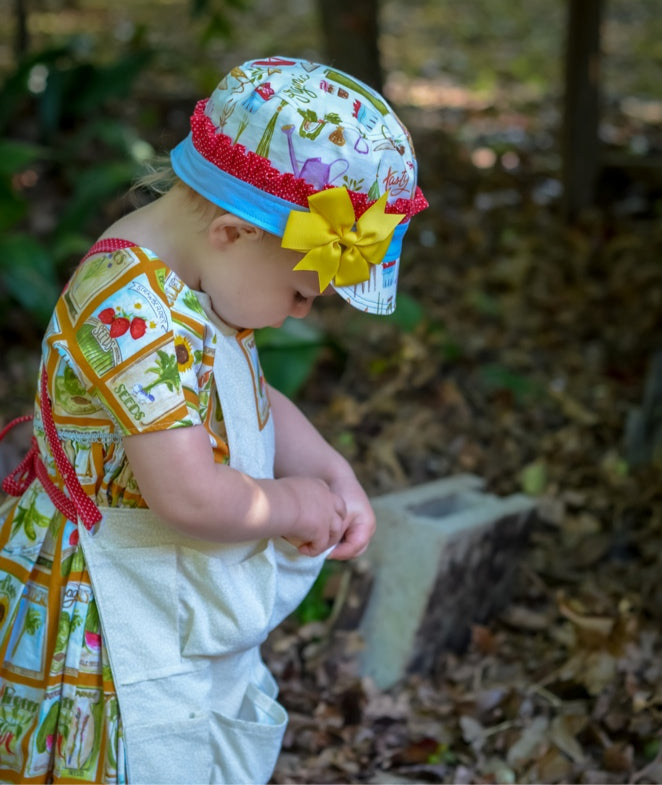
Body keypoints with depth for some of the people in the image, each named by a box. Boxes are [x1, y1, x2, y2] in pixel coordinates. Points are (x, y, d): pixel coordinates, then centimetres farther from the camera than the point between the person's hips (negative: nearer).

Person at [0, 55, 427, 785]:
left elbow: (256, 401, 15)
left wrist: (333, 475, -1)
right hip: (113, 637, -10)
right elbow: (189, 495, -34)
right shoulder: (133, 312, -31)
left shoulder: (200, 284, 1)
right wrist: (291, 505, -16)